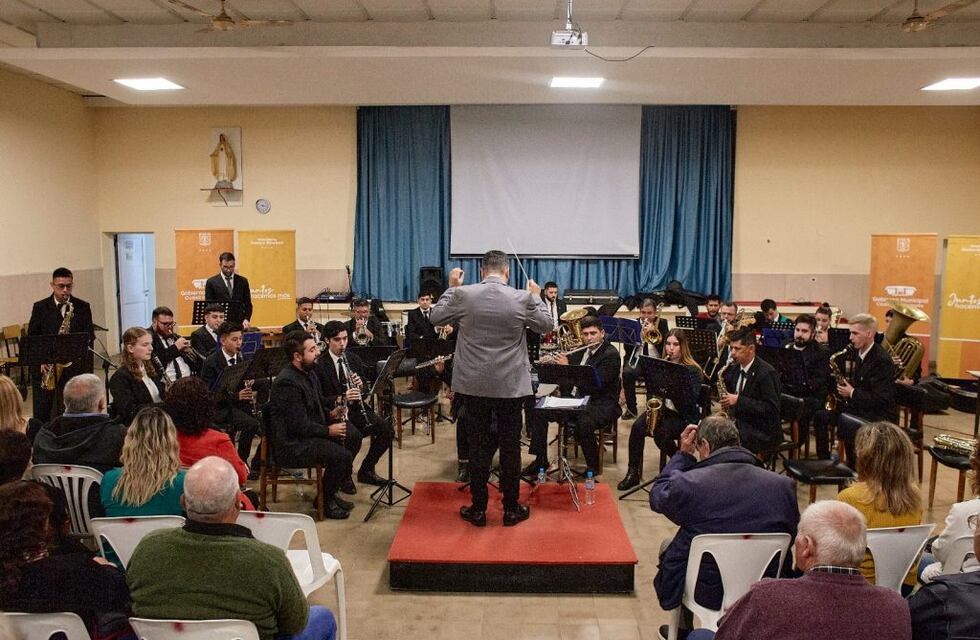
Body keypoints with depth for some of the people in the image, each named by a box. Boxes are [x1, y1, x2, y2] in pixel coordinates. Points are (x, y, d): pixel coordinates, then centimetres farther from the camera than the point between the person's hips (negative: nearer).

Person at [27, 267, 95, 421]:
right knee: (41, 413, 1)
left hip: (72, 366, 0)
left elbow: (90, 334, 4)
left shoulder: (82, 307, 4)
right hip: (44, 366, 0)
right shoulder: (40, 307, 4)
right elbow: (31, 338, 4)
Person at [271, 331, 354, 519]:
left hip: (308, 433, 10)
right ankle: (325, 501, 1)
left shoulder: (309, 372, 8)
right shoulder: (287, 382, -23)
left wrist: (330, 414, 2)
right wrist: (328, 430, -17)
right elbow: (299, 426, -24)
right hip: (291, 445, -10)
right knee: (341, 455, -22)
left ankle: (330, 492, 16)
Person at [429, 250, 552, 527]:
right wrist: (536, 296, 20)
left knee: (478, 446, 9)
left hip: (473, 384, 1)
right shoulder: (523, 298, -8)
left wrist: (451, 287, 17)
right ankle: (511, 509, 19)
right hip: (510, 385, -1)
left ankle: (478, 509, 18)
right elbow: (546, 325, 7)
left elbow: (435, 317, 8)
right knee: (510, 447, 9)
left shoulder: (462, 294, -8)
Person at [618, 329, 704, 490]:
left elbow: (692, 400, -17)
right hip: (660, 408, 5)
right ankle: (633, 473, -15)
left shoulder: (693, 370, -8)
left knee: (660, 434, -31)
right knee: (637, 427, -22)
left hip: (683, 415, -5)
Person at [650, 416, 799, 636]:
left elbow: (657, 495, 3)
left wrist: (683, 454, 7)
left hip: (706, 592, -3)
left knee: (668, 545, 25)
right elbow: (792, 535, 4)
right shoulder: (785, 485, -12)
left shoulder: (688, 483, -20)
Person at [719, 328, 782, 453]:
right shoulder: (735, 368, 9)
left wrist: (739, 400, -23)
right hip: (739, 424, 7)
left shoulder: (766, 372, -15)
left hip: (763, 431, -7)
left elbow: (771, 409, -20)